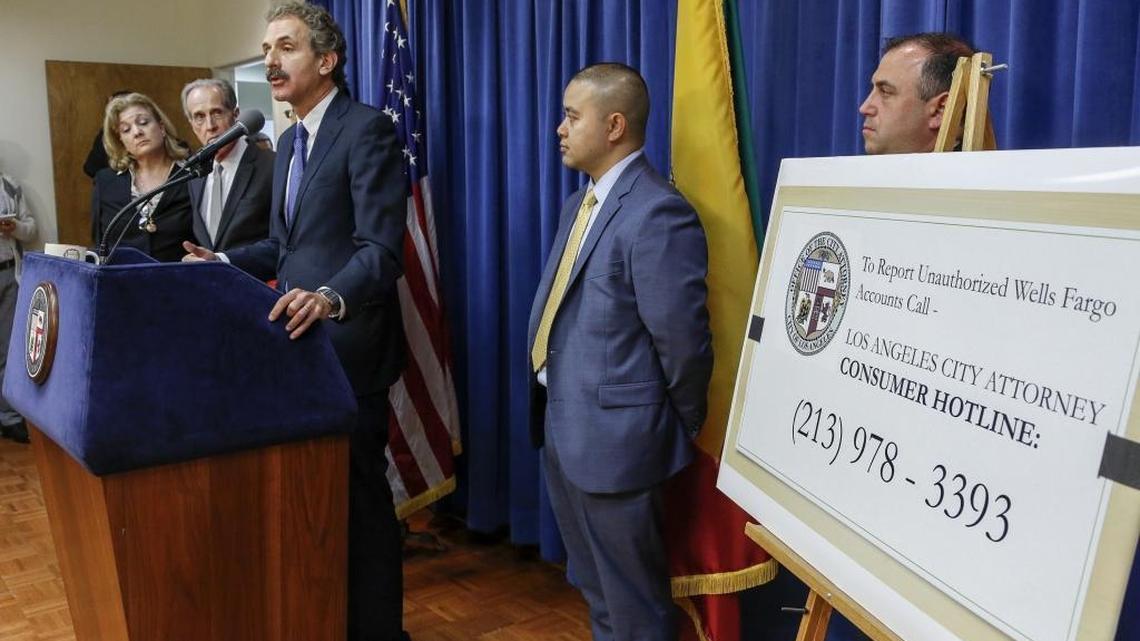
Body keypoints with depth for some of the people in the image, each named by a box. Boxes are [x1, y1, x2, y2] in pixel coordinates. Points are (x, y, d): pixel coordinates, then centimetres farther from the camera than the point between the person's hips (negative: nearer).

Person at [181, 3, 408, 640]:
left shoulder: (368, 129, -14)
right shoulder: (289, 141, 15)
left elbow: (381, 250, -24)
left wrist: (330, 298, -41)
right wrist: (223, 262, 6)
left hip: (348, 345, -9)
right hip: (300, 341, 9)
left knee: (359, 495, 1)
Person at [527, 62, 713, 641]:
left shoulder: (657, 214, -21)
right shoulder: (578, 203, 10)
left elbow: (683, 343, -20)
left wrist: (679, 434, -7)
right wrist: (552, 407, 14)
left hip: (614, 437, -9)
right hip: (561, 426, 9)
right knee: (596, 590, 25)